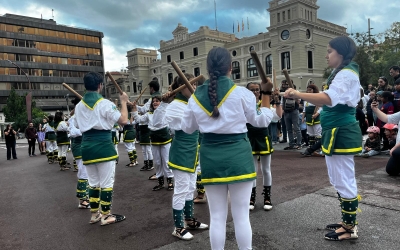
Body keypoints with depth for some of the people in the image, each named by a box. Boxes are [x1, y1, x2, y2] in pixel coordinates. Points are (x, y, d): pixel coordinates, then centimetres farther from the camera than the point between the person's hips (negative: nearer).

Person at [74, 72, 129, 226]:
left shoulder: (79, 106, 7)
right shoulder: (105, 103, -12)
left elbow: (79, 127, 17)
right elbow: (124, 120, -11)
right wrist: (123, 102, 1)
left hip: (87, 147, 6)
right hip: (103, 147, -6)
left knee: (93, 183, 17)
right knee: (107, 183, 5)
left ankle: (94, 214, 27)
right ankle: (106, 216, 13)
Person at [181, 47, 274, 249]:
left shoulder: (196, 96, 0)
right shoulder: (242, 93, -9)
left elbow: (187, 128, 13)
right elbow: (261, 121, 5)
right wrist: (266, 95, 15)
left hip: (211, 157, 3)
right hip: (238, 156, -2)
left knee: (216, 216, 13)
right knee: (241, 215, 10)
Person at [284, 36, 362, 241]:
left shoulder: (347, 74, -15)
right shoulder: (341, 73, 19)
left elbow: (328, 98, -31)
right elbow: (331, 102, 15)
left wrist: (298, 94, -28)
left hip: (341, 133, -11)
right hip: (336, 132, 11)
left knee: (344, 181, -1)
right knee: (339, 181, 18)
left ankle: (351, 228, 14)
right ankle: (348, 222, 31)